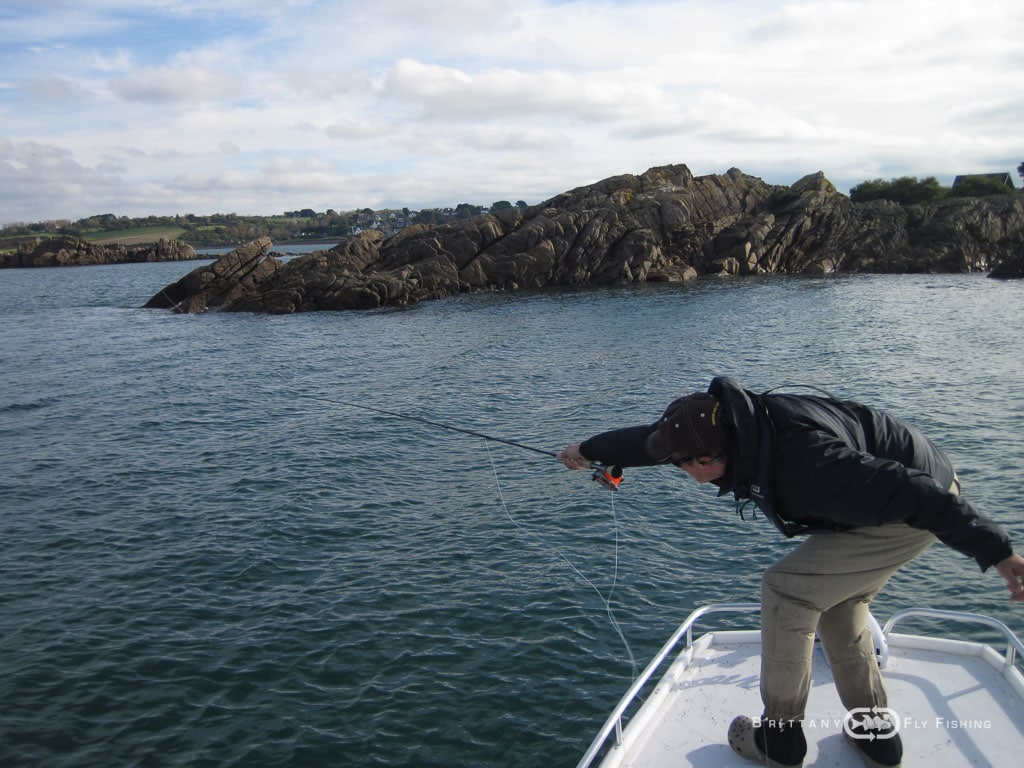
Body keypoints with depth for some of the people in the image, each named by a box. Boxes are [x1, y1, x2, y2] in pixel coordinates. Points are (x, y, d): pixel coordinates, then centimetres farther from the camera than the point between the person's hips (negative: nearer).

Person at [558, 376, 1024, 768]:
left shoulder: (803, 465, -37)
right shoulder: (729, 424, -10)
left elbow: (909, 491, -34)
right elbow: (650, 438, 6)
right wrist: (591, 451, 21)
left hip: (923, 505, -9)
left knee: (787, 588, -11)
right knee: (836, 602, 17)